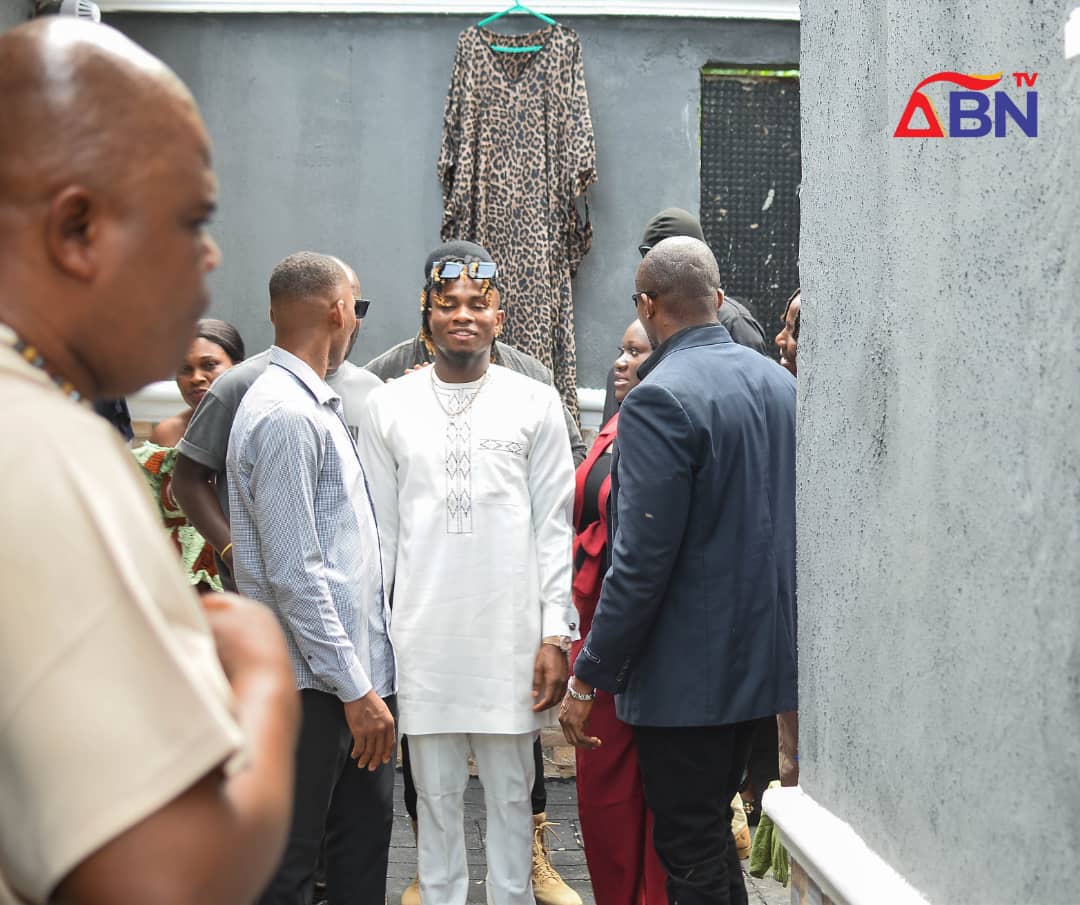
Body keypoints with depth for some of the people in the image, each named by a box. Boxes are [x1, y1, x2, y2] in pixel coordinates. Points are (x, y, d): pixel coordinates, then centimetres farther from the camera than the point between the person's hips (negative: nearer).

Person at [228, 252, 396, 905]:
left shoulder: (324, 405, 15)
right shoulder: (285, 414, -16)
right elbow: (294, 574, -21)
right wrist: (355, 689, -19)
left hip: (360, 671, 10)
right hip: (313, 685, -10)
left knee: (365, 847, 16)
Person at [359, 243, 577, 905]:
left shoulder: (536, 403, 3)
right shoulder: (389, 407, 6)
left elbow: (554, 527, 2)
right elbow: (378, 530, 8)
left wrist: (556, 634, -4)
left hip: (512, 630, -1)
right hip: (422, 633, 1)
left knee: (511, 793, 8)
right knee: (436, 794, 9)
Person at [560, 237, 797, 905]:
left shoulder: (662, 399, -19)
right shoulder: (780, 383, 7)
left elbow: (643, 561, -22)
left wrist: (588, 679, -14)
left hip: (690, 672, -8)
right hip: (764, 656, 8)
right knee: (712, 831, 22)